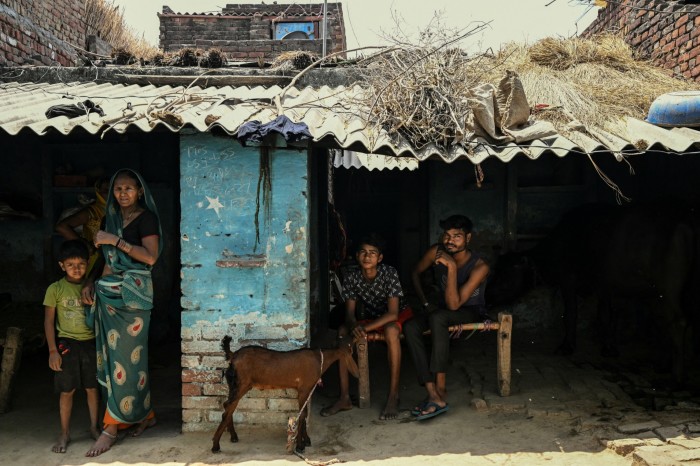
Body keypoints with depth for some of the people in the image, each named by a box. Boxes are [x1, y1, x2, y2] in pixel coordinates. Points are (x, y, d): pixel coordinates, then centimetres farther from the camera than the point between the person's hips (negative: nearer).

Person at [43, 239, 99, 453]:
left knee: (92, 388, 8)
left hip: (90, 342, 2)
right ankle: (65, 434, 16)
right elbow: (49, 321, -4)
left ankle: (94, 427, 22)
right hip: (67, 344, -2)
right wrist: (52, 351, -7)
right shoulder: (55, 289, -4)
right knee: (67, 390, 3)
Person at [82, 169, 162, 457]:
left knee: (125, 356, -4)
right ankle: (145, 415, 20)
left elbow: (150, 256, -15)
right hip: (107, 293, 7)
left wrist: (116, 240, -16)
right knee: (112, 355, 8)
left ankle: (112, 427, 2)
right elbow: (104, 257, 19)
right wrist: (90, 283, 6)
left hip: (132, 293, -7)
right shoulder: (110, 218, 15)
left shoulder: (146, 218, -4)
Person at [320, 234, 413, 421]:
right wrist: (354, 326, -38)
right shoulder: (351, 278, -14)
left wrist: (365, 328, -41)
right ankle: (345, 397, -16)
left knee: (390, 331, -38)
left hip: (400, 316, -5)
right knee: (343, 331, -18)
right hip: (373, 318, 5)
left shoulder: (389, 273, -26)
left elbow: (392, 313, -31)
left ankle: (393, 396, -30)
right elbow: (349, 313, -13)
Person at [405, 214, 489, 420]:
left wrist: (451, 267, -39)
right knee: (410, 327, -25)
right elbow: (416, 273, 7)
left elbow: (454, 304, -32)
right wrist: (425, 303, 0)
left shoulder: (479, 267, -25)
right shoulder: (437, 252, -13)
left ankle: (440, 387, -28)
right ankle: (433, 395, -30)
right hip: (444, 310, 5)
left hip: (472, 312, -5)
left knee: (437, 317, -37)